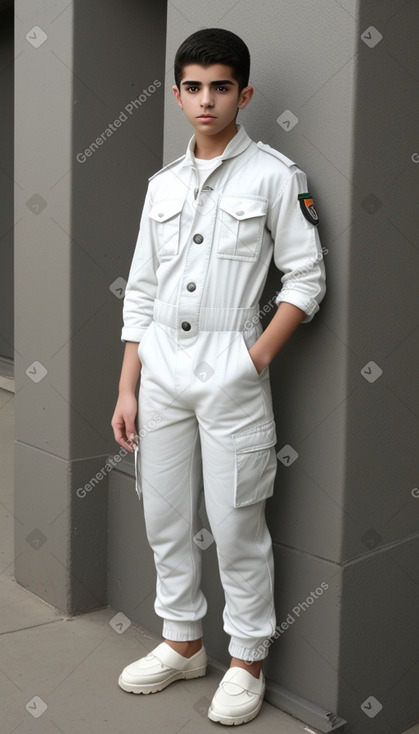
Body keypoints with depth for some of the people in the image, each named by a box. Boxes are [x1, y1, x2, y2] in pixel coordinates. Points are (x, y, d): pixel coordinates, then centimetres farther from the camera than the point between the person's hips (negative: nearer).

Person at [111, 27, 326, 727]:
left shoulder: (275, 176, -2)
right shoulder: (163, 184, 11)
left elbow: (306, 277, -5)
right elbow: (140, 292, 11)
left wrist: (258, 357, -15)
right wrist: (126, 389, 7)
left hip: (229, 369, -5)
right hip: (160, 365, 5)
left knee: (236, 526, 3)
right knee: (166, 519, 13)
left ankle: (247, 662, 22)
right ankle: (182, 643, 32)